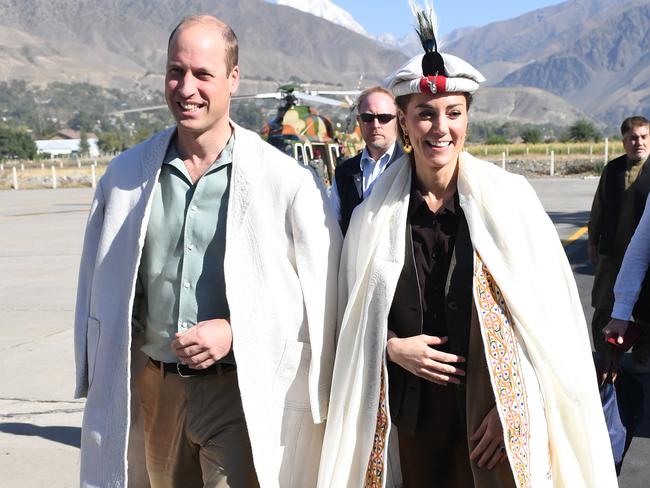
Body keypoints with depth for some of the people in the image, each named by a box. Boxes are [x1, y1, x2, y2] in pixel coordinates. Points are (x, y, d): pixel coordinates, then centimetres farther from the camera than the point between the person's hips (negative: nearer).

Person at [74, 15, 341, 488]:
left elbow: (322, 296, -7)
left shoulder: (288, 181, -10)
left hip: (242, 393, -4)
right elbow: (100, 294, 11)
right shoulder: (125, 175, 2)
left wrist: (236, 330, -15)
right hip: (152, 390, 4)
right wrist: (99, 385, 11)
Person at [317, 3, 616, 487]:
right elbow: (355, 319, 8)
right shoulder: (375, 213, -2)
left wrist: (512, 407, -11)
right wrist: (392, 347, -10)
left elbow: (549, 313, -6)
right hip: (410, 413, 2)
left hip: (494, 415, -2)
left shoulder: (510, 198, -8)